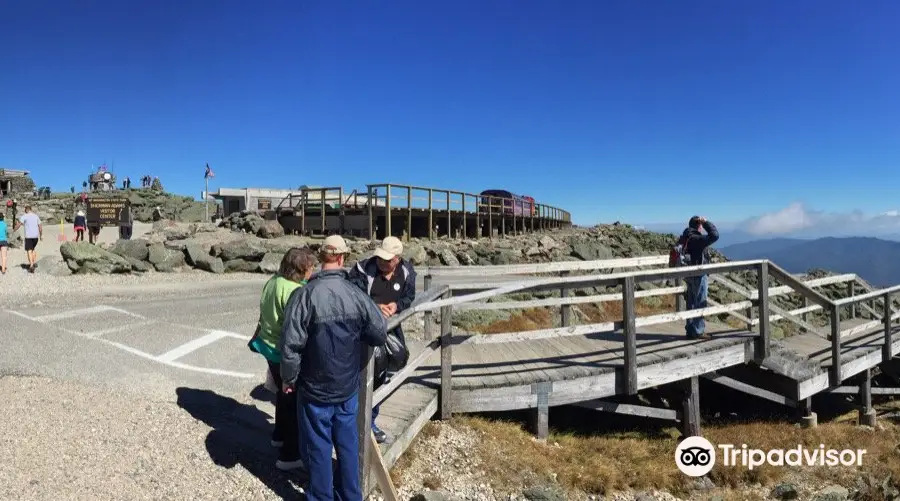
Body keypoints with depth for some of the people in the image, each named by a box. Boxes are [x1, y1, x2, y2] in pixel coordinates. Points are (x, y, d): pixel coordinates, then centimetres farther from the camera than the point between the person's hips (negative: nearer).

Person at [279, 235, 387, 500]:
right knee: (347, 441, 19)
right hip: (348, 386, 3)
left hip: (315, 388, -3)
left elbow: (290, 344, -19)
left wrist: (288, 378, -3)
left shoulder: (304, 295, -19)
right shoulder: (356, 294, -10)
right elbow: (380, 334, -3)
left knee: (319, 446, 13)